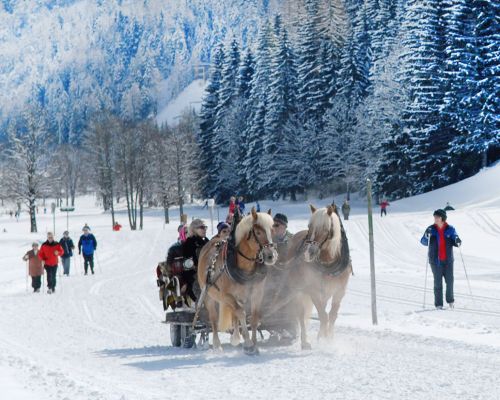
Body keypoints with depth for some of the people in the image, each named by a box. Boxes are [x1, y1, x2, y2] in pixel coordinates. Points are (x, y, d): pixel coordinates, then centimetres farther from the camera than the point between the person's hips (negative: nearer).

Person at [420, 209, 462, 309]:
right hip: (436, 260, -1)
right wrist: (427, 236, -20)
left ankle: (450, 300, 24)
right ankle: (438, 304, 4)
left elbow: (455, 242, 5)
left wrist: (457, 242, -18)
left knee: (449, 281, 2)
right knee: (438, 282, -1)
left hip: (448, 260, 1)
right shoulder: (431, 229, 0)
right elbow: (424, 242, 0)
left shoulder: (450, 229, 1)